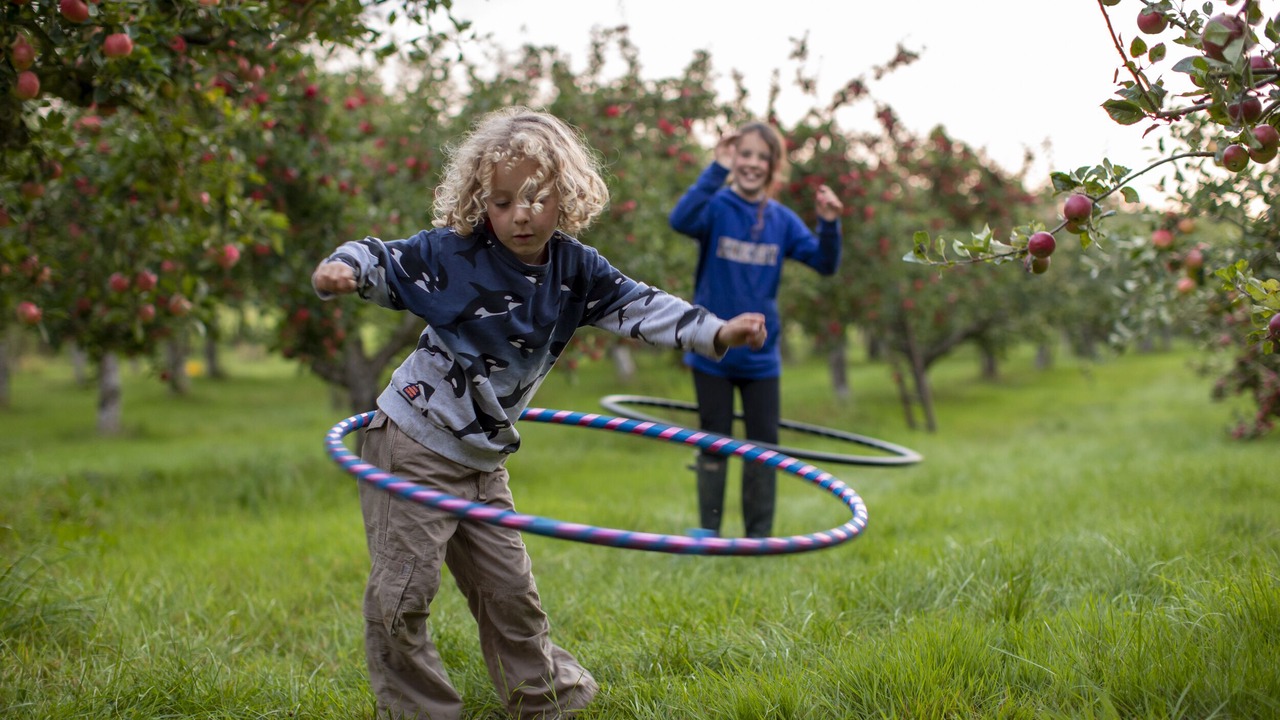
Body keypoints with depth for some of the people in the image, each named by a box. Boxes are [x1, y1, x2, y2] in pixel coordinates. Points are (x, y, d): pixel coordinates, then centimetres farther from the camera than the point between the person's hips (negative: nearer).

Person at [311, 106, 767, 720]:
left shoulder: (575, 268, 0)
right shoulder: (451, 253, -14)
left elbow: (639, 306, 1)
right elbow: (382, 259, -12)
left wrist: (716, 333, -9)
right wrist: (339, 270, -34)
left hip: (483, 457, 5)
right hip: (412, 446, -5)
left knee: (508, 588, 16)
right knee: (401, 593, -4)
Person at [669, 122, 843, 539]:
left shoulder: (782, 220, 2)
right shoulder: (716, 207, -7)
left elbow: (825, 264, -3)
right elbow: (682, 220, -29)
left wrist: (829, 224, -21)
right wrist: (718, 170, -35)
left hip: (760, 356, 3)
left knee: (764, 447, 7)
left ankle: (759, 537, 18)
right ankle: (708, 533, 19)